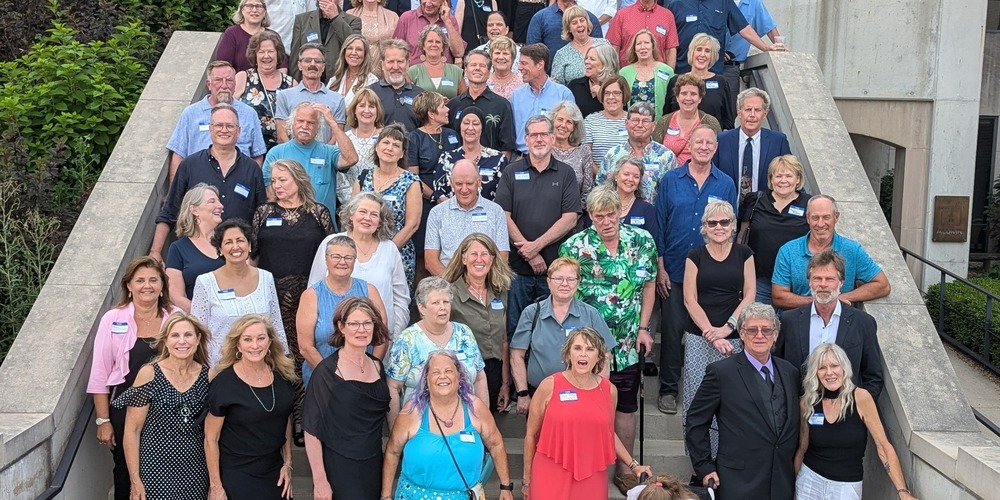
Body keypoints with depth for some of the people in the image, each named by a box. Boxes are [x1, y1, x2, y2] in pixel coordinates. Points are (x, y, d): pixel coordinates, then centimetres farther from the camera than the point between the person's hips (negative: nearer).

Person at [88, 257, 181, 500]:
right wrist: (103, 420, -4)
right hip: (125, 410, -1)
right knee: (126, 474, 10)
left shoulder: (176, 317, 0)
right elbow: (100, 375, -2)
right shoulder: (113, 320, -4)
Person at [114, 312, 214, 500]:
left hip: (194, 470, 3)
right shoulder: (149, 373, -8)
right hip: (155, 470, -2)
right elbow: (131, 431, -6)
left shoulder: (209, 376, -1)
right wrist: (135, 480, -9)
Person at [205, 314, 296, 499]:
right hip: (236, 477, -4)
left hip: (275, 473, 4)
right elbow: (211, 439, -10)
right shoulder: (224, 383, -15)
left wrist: (287, 464, 7)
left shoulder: (282, 375, -2)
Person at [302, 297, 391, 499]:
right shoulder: (326, 372, -14)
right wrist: (319, 481, -17)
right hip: (338, 468, -5)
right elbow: (312, 430, -15)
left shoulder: (378, 366, 3)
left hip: (374, 466, 6)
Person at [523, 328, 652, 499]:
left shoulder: (609, 390, 3)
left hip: (591, 480, 3)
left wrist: (633, 465, 14)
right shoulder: (549, 386, -6)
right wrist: (527, 480, 6)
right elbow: (531, 435, 2)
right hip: (551, 479, -3)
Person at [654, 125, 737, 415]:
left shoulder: (726, 184, 3)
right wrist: (660, 268, -4)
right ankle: (668, 389, 14)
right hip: (674, 271, -1)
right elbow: (659, 225, 1)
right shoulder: (670, 180, 0)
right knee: (672, 329, 2)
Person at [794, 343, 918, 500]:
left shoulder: (860, 397, -12)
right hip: (810, 480, 2)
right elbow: (802, 449, 5)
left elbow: (883, 446, -10)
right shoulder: (807, 403, -5)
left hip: (847, 486, -2)